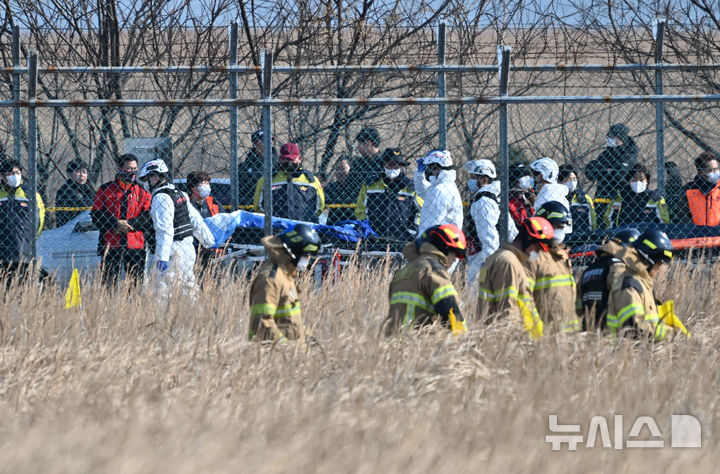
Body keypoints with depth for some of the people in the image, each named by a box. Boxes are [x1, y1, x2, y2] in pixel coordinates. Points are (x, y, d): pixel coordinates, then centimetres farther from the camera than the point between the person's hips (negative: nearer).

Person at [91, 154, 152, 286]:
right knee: (109, 282, -5)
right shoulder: (105, 190, 9)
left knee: (136, 284, 0)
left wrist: (127, 224, -11)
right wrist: (116, 224, -11)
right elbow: (96, 215, 3)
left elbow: (147, 216, 4)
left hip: (135, 245, 2)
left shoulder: (142, 191, 13)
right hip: (111, 244, -2)